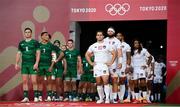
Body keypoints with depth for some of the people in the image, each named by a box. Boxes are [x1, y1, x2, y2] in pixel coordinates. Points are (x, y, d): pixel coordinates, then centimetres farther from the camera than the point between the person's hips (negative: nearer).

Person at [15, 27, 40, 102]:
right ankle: (26, 97, 5)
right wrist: (16, 63, 4)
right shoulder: (21, 43, 12)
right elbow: (19, 53, 13)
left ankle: (36, 97, -1)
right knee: (24, 81, 1)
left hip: (32, 64, -4)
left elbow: (38, 53, -3)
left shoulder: (35, 42, 2)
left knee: (34, 81, -6)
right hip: (24, 64, 4)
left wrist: (36, 63, -13)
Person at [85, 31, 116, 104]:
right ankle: (101, 98, 14)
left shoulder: (107, 45, 3)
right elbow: (87, 54, 16)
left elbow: (114, 54, 2)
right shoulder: (93, 46, 10)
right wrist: (91, 63, 6)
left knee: (105, 81, -17)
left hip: (105, 65, -3)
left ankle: (107, 98, -15)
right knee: (98, 83, 4)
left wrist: (111, 62, -6)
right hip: (96, 66, 3)